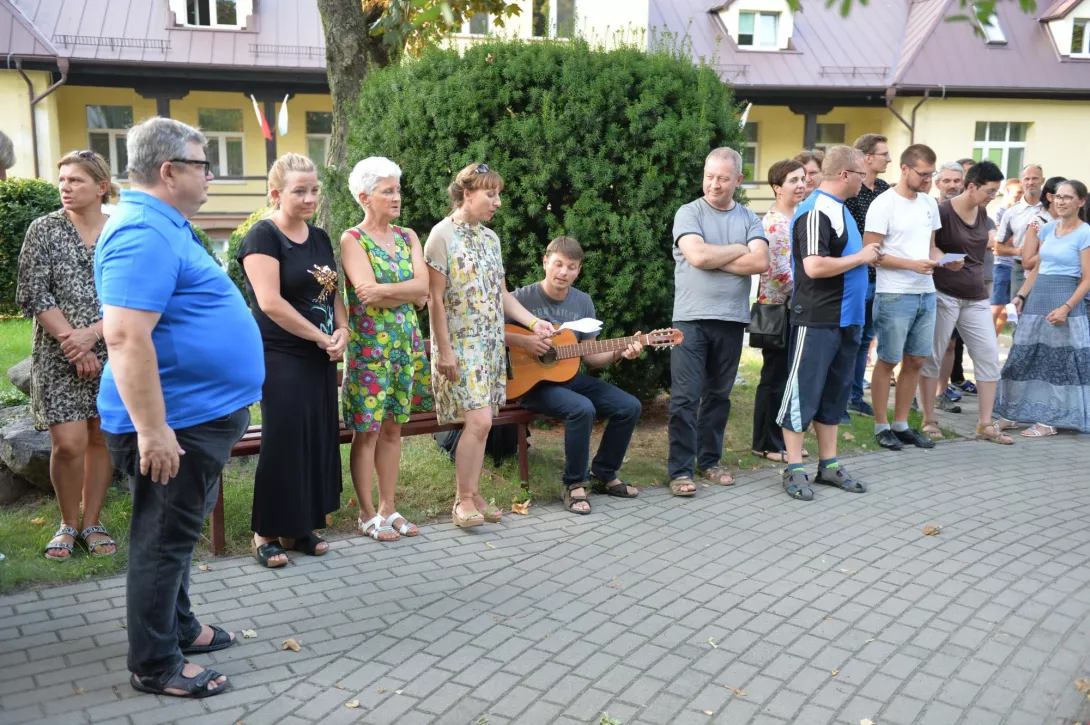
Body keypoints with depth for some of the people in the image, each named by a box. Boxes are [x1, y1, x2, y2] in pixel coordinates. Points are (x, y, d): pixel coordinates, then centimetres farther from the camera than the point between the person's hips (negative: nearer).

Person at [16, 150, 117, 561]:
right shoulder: (44, 230, 0)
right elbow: (33, 296, -5)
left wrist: (91, 334, -16)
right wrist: (72, 343, -13)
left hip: (113, 354, 1)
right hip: (59, 357, -1)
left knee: (102, 438, 6)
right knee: (69, 443, -7)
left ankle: (91, 523, 20)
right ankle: (68, 523, 15)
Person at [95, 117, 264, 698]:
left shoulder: (163, 226, 14)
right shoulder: (145, 233, -21)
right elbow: (126, 335, -29)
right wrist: (152, 430, -30)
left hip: (198, 415, 10)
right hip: (174, 423, -10)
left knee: (177, 531, 21)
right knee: (164, 539, 2)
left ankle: (178, 627, 37)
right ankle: (155, 666, 15)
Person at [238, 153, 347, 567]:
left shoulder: (320, 237, 12)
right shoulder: (263, 236, -11)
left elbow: (334, 292, 17)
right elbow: (270, 302, -20)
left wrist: (342, 330, -3)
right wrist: (322, 337, -15)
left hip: (320, 358, 8)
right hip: (281, 358, -7)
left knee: (318, 440, 10)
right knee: (283, 443, -3)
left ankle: (300, 527, 22)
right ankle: (266, 533, 11)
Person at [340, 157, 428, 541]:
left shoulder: (407, 237, 11)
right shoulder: (352, 240, -5)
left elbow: (423, 285, -5)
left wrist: (384, 290, -15)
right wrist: (410, 293, -9)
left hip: (406, 342, 6)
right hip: (369, 345, -5)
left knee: (393, 428, 11)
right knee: (366, 432, 0)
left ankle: (388, 507, 20)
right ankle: (367, 514, 10)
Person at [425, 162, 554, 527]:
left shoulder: (490, 237, 13)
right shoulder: (443, 235, -9)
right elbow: (435, 299, -12)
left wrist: (534, 322, 4)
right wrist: (444, 351, -16)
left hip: (491, 344, 7)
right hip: (460, 345, -7)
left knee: (481, 423, 7)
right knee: (479, 421, -13)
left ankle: (472, 494, 18)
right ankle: (464, 499, 1)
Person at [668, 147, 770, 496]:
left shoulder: (749, 219, 8)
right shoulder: (689, 213, 0)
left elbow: (760, 262, -7)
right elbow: (697, 256, -17)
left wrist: (713, 258, -11)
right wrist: (739, 249, -5)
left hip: (731, 320, 3)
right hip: (692, 319, -3)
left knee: (719, 395, 13)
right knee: (685, 397, -4)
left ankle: (709, 461, 25)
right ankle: (680, 470, 2)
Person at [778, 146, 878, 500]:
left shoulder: (838, 208, 14)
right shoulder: (815, 211, -16)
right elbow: (815, 266, -26)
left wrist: (866, 255, 9)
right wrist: (861, 257, -14)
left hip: (845, 319, 10)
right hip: (816, 321, -10)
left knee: (834, 392, 14)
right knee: (803, 393, -2)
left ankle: (828, 465, 23)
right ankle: (794, 470, 5)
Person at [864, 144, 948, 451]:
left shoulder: (929, 203, 12)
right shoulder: (884, 204, -9)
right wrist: (911, 264, -20)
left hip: (926, 294, 7)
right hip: (895, 296, -7)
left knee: (916, 361, 10)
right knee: (888, 361, 1)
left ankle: (901, 424, 21)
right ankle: (882, 426, 12)